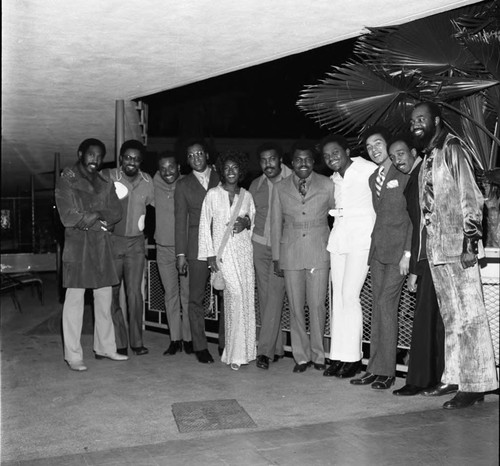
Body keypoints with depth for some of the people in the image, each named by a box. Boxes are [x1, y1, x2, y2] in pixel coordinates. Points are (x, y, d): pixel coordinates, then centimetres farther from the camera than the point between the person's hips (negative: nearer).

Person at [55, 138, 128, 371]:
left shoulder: (105, 184, 15)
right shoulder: (66, 180, 0)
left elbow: (116, 213, 5)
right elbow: (68, 217, -9)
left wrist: (93, 215, -10)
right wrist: (99, 219, -6)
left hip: (102, 246, 5)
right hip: (77, 245, -5)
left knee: (104, 299, 9)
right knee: (74, 299, -5)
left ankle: (105, 347, 20)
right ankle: (73, 355, 1)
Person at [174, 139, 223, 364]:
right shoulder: (183, 185, 10)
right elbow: (180, 221, 7)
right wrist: (180, 253, 2)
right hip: (197, 246, 0)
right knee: (196, 297, 1)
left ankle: (225, 343, 13)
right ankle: (200, 346, 11)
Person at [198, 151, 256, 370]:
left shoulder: (246, 195, 11)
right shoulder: (213, 194, 2)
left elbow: (254, 220, 21)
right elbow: (205, 225, 3)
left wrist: (246, 222, -3)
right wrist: (209, 254, -3)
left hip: (244, 249, 4)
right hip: (223, 250, -4)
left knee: (247, 296, 1)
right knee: (235, 294, -14)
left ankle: (243, 349, 13)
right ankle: (235, 353, -4)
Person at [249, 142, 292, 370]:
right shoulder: (255, 185, 10)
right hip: (259, 243, 5)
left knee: (275, 294, -11)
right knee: (264, 296, 6)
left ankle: (265, 350, -8)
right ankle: (276, 347, 16)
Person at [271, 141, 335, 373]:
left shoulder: (328, 185, 3)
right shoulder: (280, 187, 7)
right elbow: (276, 223, 9)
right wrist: (276, 257, 7)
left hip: (319, 252, -1)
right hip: (291, 254, 2)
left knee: (317, 305, -2)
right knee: (296, 307, 4)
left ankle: (318, 355, 14)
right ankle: (301, 356, 16)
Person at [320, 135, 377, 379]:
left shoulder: (369, 170, -5)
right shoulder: (335, 179, 16)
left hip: (361, 239, -7)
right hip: (338, 238, 7)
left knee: (349, 295, -12)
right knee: (338, 296, 5)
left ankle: (352, 357, -1)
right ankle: (338, 356, 11)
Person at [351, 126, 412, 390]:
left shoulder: (404, 176, -3)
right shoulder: (372, 178, 18)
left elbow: (414, 216, -8)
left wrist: (407, 252, -14)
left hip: (398, 249, -6)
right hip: (377, 248, 7)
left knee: (386, 305, -10)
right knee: (378, 308, 6)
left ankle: (387, 371, -2)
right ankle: (375, 369, 10)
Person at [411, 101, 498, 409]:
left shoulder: (452, 149, -5)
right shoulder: (427, 156, 19)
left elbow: (470, 197, -12)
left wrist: (470, 241, -18)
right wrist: (423, 249, 16)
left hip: (457, 247, -8)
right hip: (435, 248, 8)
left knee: (469, 316, -4)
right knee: (450, 317, 12)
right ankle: (453, 378, 19)